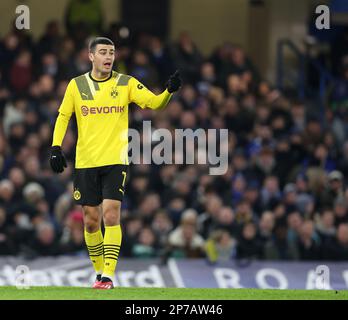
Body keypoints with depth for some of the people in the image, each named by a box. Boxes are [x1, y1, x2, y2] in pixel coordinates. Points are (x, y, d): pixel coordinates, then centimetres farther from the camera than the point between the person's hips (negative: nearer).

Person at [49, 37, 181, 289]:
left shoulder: (126, 84, 1)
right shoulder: (76, 85, 4)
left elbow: (154, 103, -6)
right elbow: (63, 116, 12)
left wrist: (169, 91, -26)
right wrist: (56, 147, 2)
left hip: (116, 161, -2)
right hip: (85, 163, 2)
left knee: (111, 216, -14)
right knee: (91, 220, 5)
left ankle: (108, 275, -13)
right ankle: (99, 271, 22)